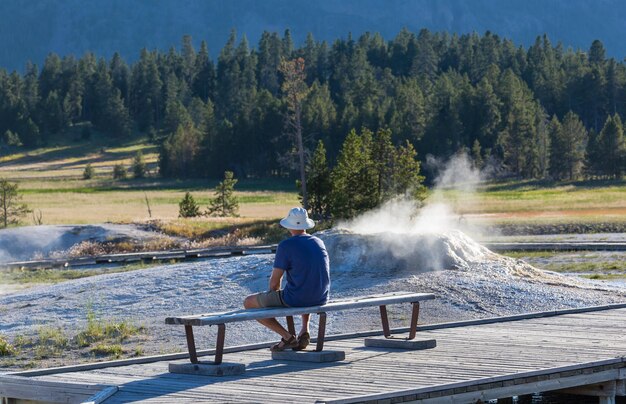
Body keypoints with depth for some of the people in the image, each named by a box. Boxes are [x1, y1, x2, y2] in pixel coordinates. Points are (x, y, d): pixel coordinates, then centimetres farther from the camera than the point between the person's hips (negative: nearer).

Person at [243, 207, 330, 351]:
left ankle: (287, 337, 1)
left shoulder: (285, 246, -13)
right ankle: (305, 330, 22)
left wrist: (273, 297, 12)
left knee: (248, 303, 11)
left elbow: (274, 282, -12)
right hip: (321, 299, 6)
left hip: (296, 299, -6)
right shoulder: (319, 243, 6)